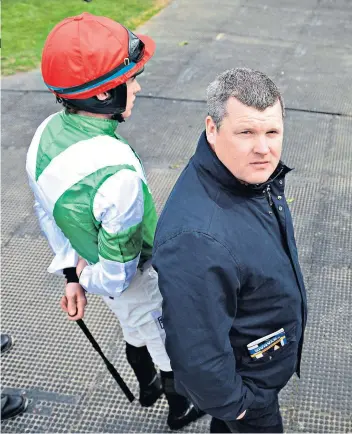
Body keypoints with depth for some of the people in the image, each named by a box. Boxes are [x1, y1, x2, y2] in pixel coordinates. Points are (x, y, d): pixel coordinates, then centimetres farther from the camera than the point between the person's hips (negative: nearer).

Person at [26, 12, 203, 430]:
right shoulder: (117, 172, -42)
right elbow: (119, 269, -32)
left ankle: (147, 387, 63)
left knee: (137, 333, 35)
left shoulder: (47, 133, -15)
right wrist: (89, 280, -10)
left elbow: (47, 212, -1)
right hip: (141, 284, -7)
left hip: (100, 275, 7)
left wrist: (71, 273, 9)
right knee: (172, 348, 24)